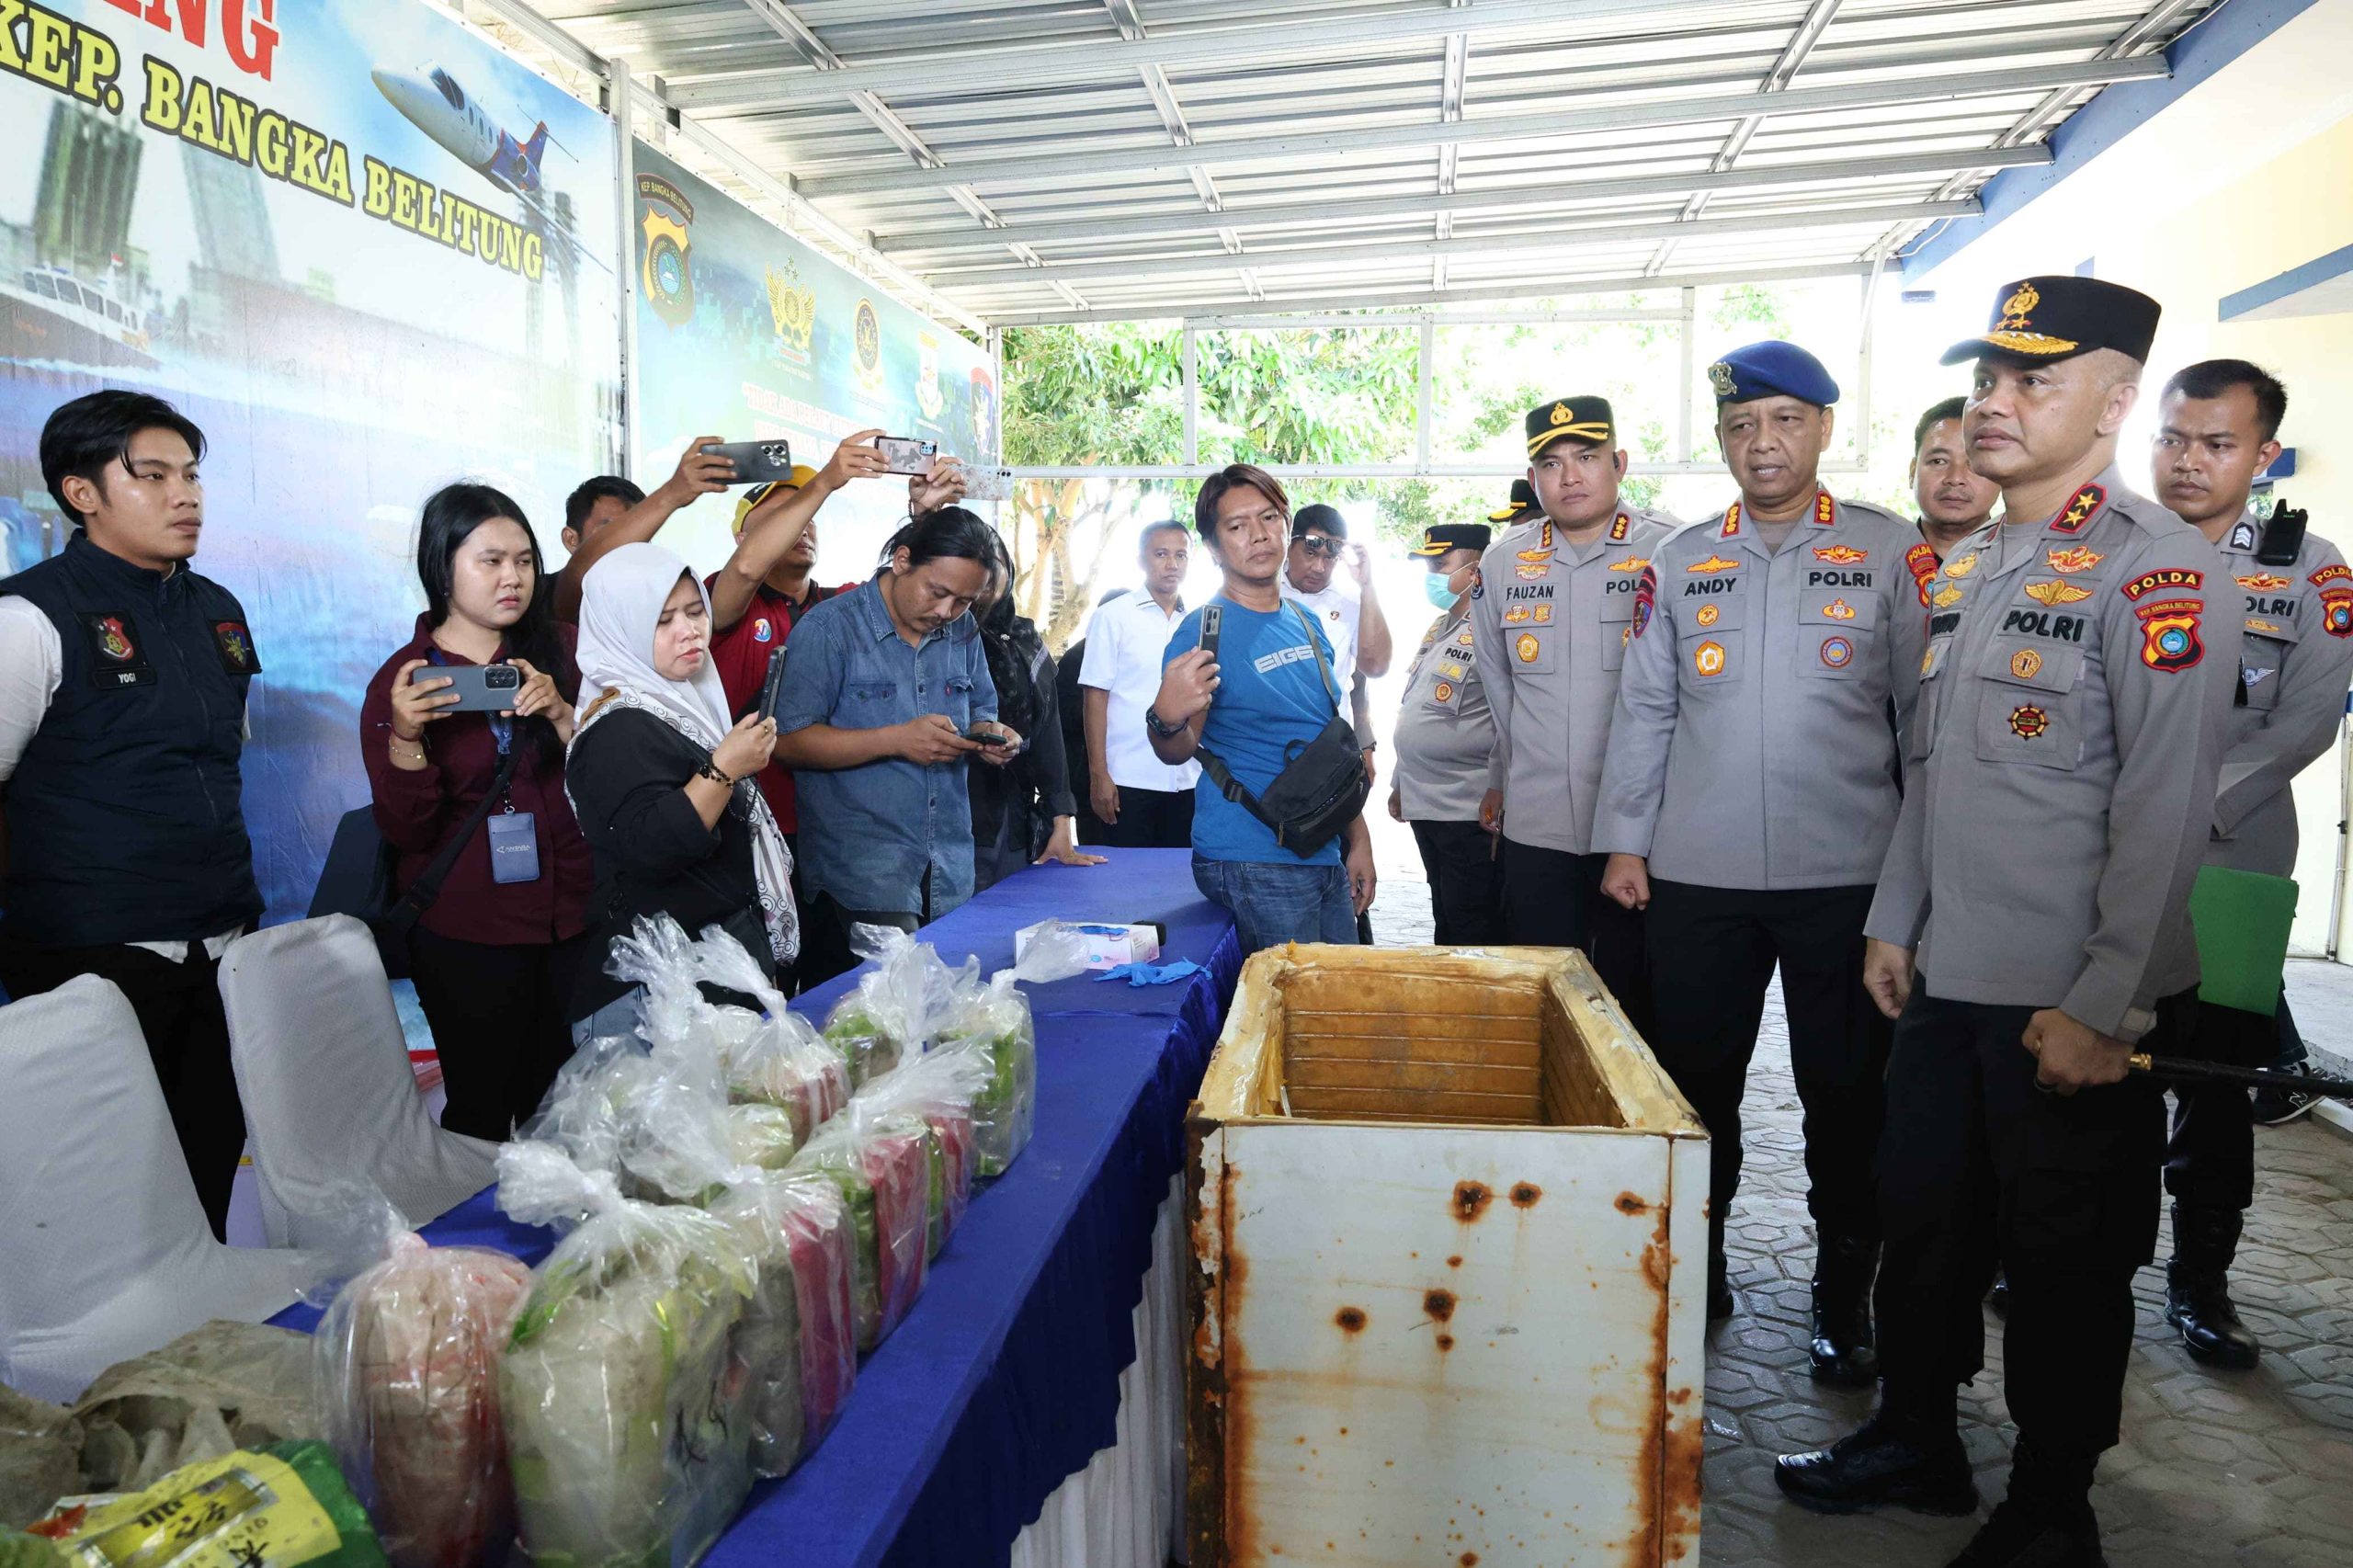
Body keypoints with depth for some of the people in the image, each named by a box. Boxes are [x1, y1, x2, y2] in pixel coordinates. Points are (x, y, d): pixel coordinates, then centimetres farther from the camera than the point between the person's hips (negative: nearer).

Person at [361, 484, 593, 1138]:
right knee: (481, 1107, 6)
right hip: (467, 934, -2)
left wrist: (560, 712, -18)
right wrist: (405, 736, -23)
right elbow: (403, 830, -7)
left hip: (573, 918, 2)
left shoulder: (565, 649, 6)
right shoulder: (403, 678, -2)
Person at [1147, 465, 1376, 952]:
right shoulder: (1205, 632, -10)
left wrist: (1358, 839, 15)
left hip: (1326, 857, 7)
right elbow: (1178, 752, -15)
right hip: (1254, 863, -7)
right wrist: (1166, 719, -38)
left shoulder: (1307, 623, 11)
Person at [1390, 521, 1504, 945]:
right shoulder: (1438, 629, 15)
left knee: (1473, 933, 0)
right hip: (1425, 805, 9)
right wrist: (1401, 783, 21)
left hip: (1468, 814, -9)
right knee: (1444, 924, 18)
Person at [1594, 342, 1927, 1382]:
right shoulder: (1679, 562, 8)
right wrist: (1625, 842, 4)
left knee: (1845, 1094, 8)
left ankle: (1844, 1296, 27)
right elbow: (1643, 709, 8)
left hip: (1849, 875, -1)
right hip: (1697, 875, 2)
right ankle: (1696, 1266, 29)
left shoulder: (1890, 553, 2)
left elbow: (1924, 711, 2)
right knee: (1697, 1080, 11)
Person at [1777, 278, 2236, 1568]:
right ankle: (1915, 1440, 37)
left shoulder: (2156, 567, -13)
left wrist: (2104, 1006, -18)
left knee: (2065, 1261, 9)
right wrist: (1895, 921, 14)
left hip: (2072, 1004, -7)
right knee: (1925, 1219, 18)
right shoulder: (1964, 572, 10)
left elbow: (2166, 811, -17)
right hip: (1947, 980, 7)